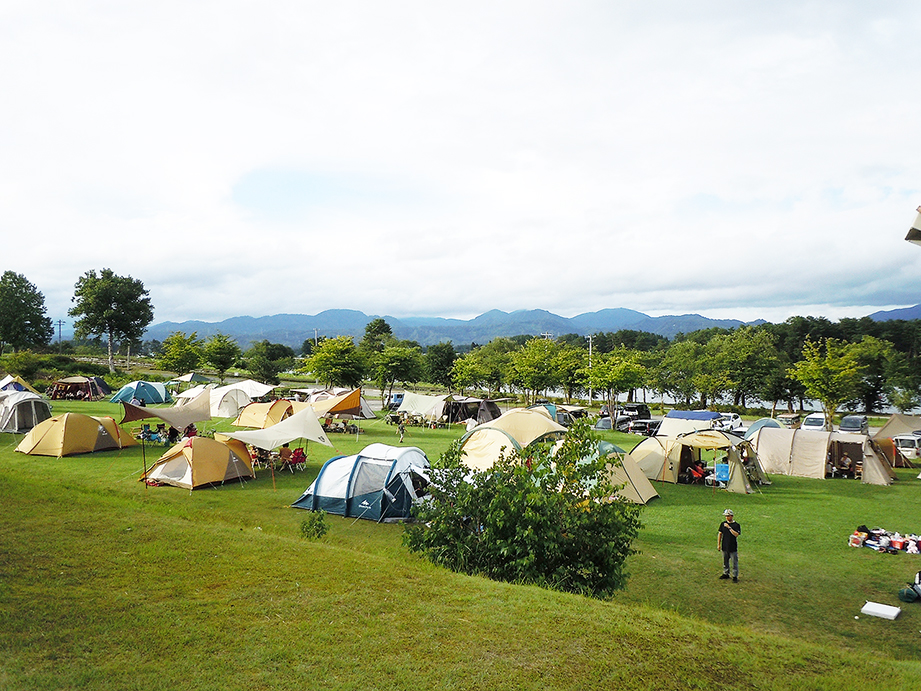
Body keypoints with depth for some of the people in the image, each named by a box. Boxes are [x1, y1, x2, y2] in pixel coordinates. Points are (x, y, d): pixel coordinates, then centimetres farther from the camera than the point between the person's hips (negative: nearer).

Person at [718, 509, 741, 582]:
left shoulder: (736, 525, -8)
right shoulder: (723, 524, 5)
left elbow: (736, 534, -21)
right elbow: (720, 534, 11)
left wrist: (729, 527, -24)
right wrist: (718, 544, 9)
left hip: (733, 547, -4)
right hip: (724, 547, 4)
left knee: (734, 562, 2)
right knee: (725, 562, 16)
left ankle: (735, 576, 12)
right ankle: (726, 574, 30)